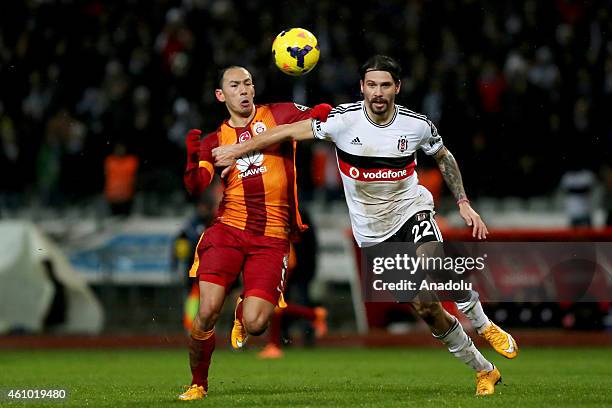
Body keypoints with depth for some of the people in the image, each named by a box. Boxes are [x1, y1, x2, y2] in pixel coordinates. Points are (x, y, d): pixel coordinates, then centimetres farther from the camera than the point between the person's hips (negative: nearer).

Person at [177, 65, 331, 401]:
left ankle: (243, 312, 27)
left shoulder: (275, 115, 10)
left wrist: (318, 116, -23)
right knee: (207, 312, -15)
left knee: (255, 325, -13)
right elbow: (196, 187, 0)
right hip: (229, 228, 1)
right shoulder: (215, 140, 12)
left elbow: (322, 113, 0)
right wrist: (192, 160, -20)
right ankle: (198, 384, 9)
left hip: (272, 237, -1)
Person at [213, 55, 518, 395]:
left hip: (411, 209, 0)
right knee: (427, 308, -6)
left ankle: (484, 326, -9)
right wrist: (237, 150, -7)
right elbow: (289, 132, -7)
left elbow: (444, 157, 11)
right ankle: (484, 371, 9)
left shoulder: (418, 125, -8)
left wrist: (464, 204, 6)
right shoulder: (344, 120, -14)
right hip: (372, 232, 0)